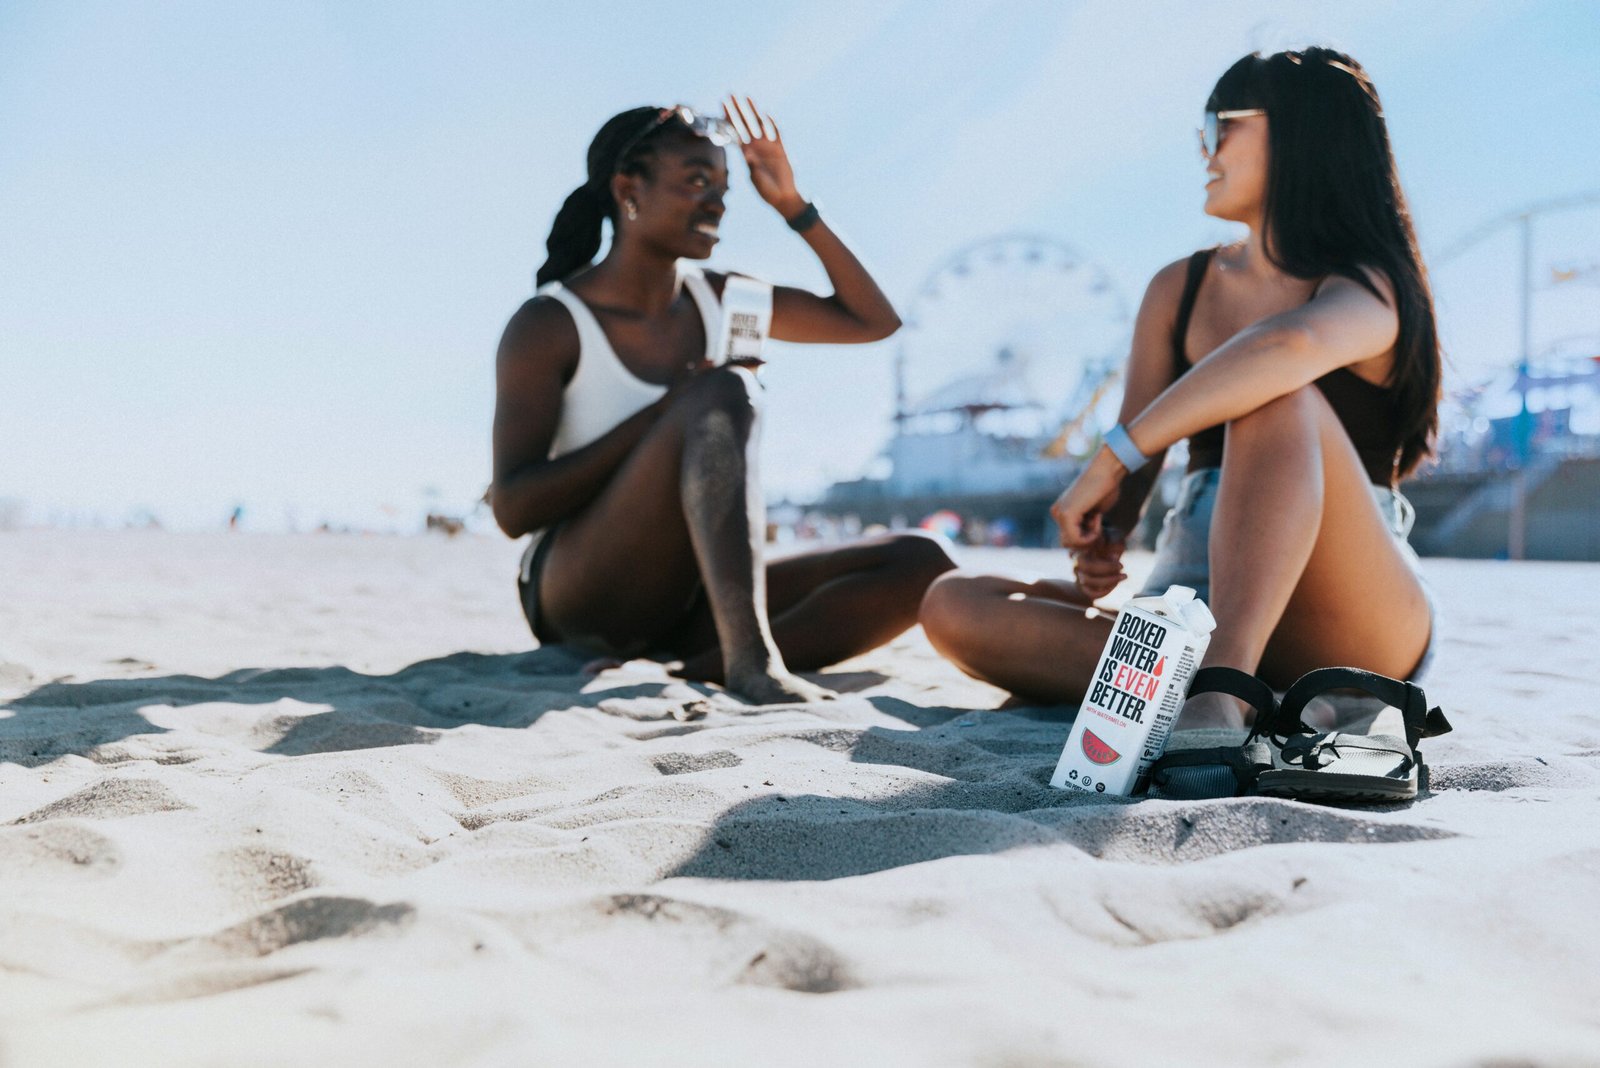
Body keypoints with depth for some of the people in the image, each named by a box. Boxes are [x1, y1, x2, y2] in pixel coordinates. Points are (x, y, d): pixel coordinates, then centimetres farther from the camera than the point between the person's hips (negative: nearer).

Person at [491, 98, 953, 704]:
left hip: (690, 607, 7)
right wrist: (670, 409, -21)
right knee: (724, 395, -30)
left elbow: (874, 322, 15)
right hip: (579, 595, -6)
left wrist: (792, 204, 6)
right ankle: (751, 658, -43)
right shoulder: (547, 326, -7)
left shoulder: (716, 300, 11)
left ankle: (708, 666, -29)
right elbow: (513, 508, -15)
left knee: (920, 564, -13)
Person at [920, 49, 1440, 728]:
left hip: (1350, 632, -5)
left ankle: (1218, 686, -45)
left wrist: (1115, 454, -31)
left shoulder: (1368, 289, -4)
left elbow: (1291, 343, -31)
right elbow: (1137, 472, 10)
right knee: (954, 606, -16)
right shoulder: (1179, 290, 15)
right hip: (1198, 601, 6)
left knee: (1280, 400, -31)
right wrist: (1101, 540, -13)